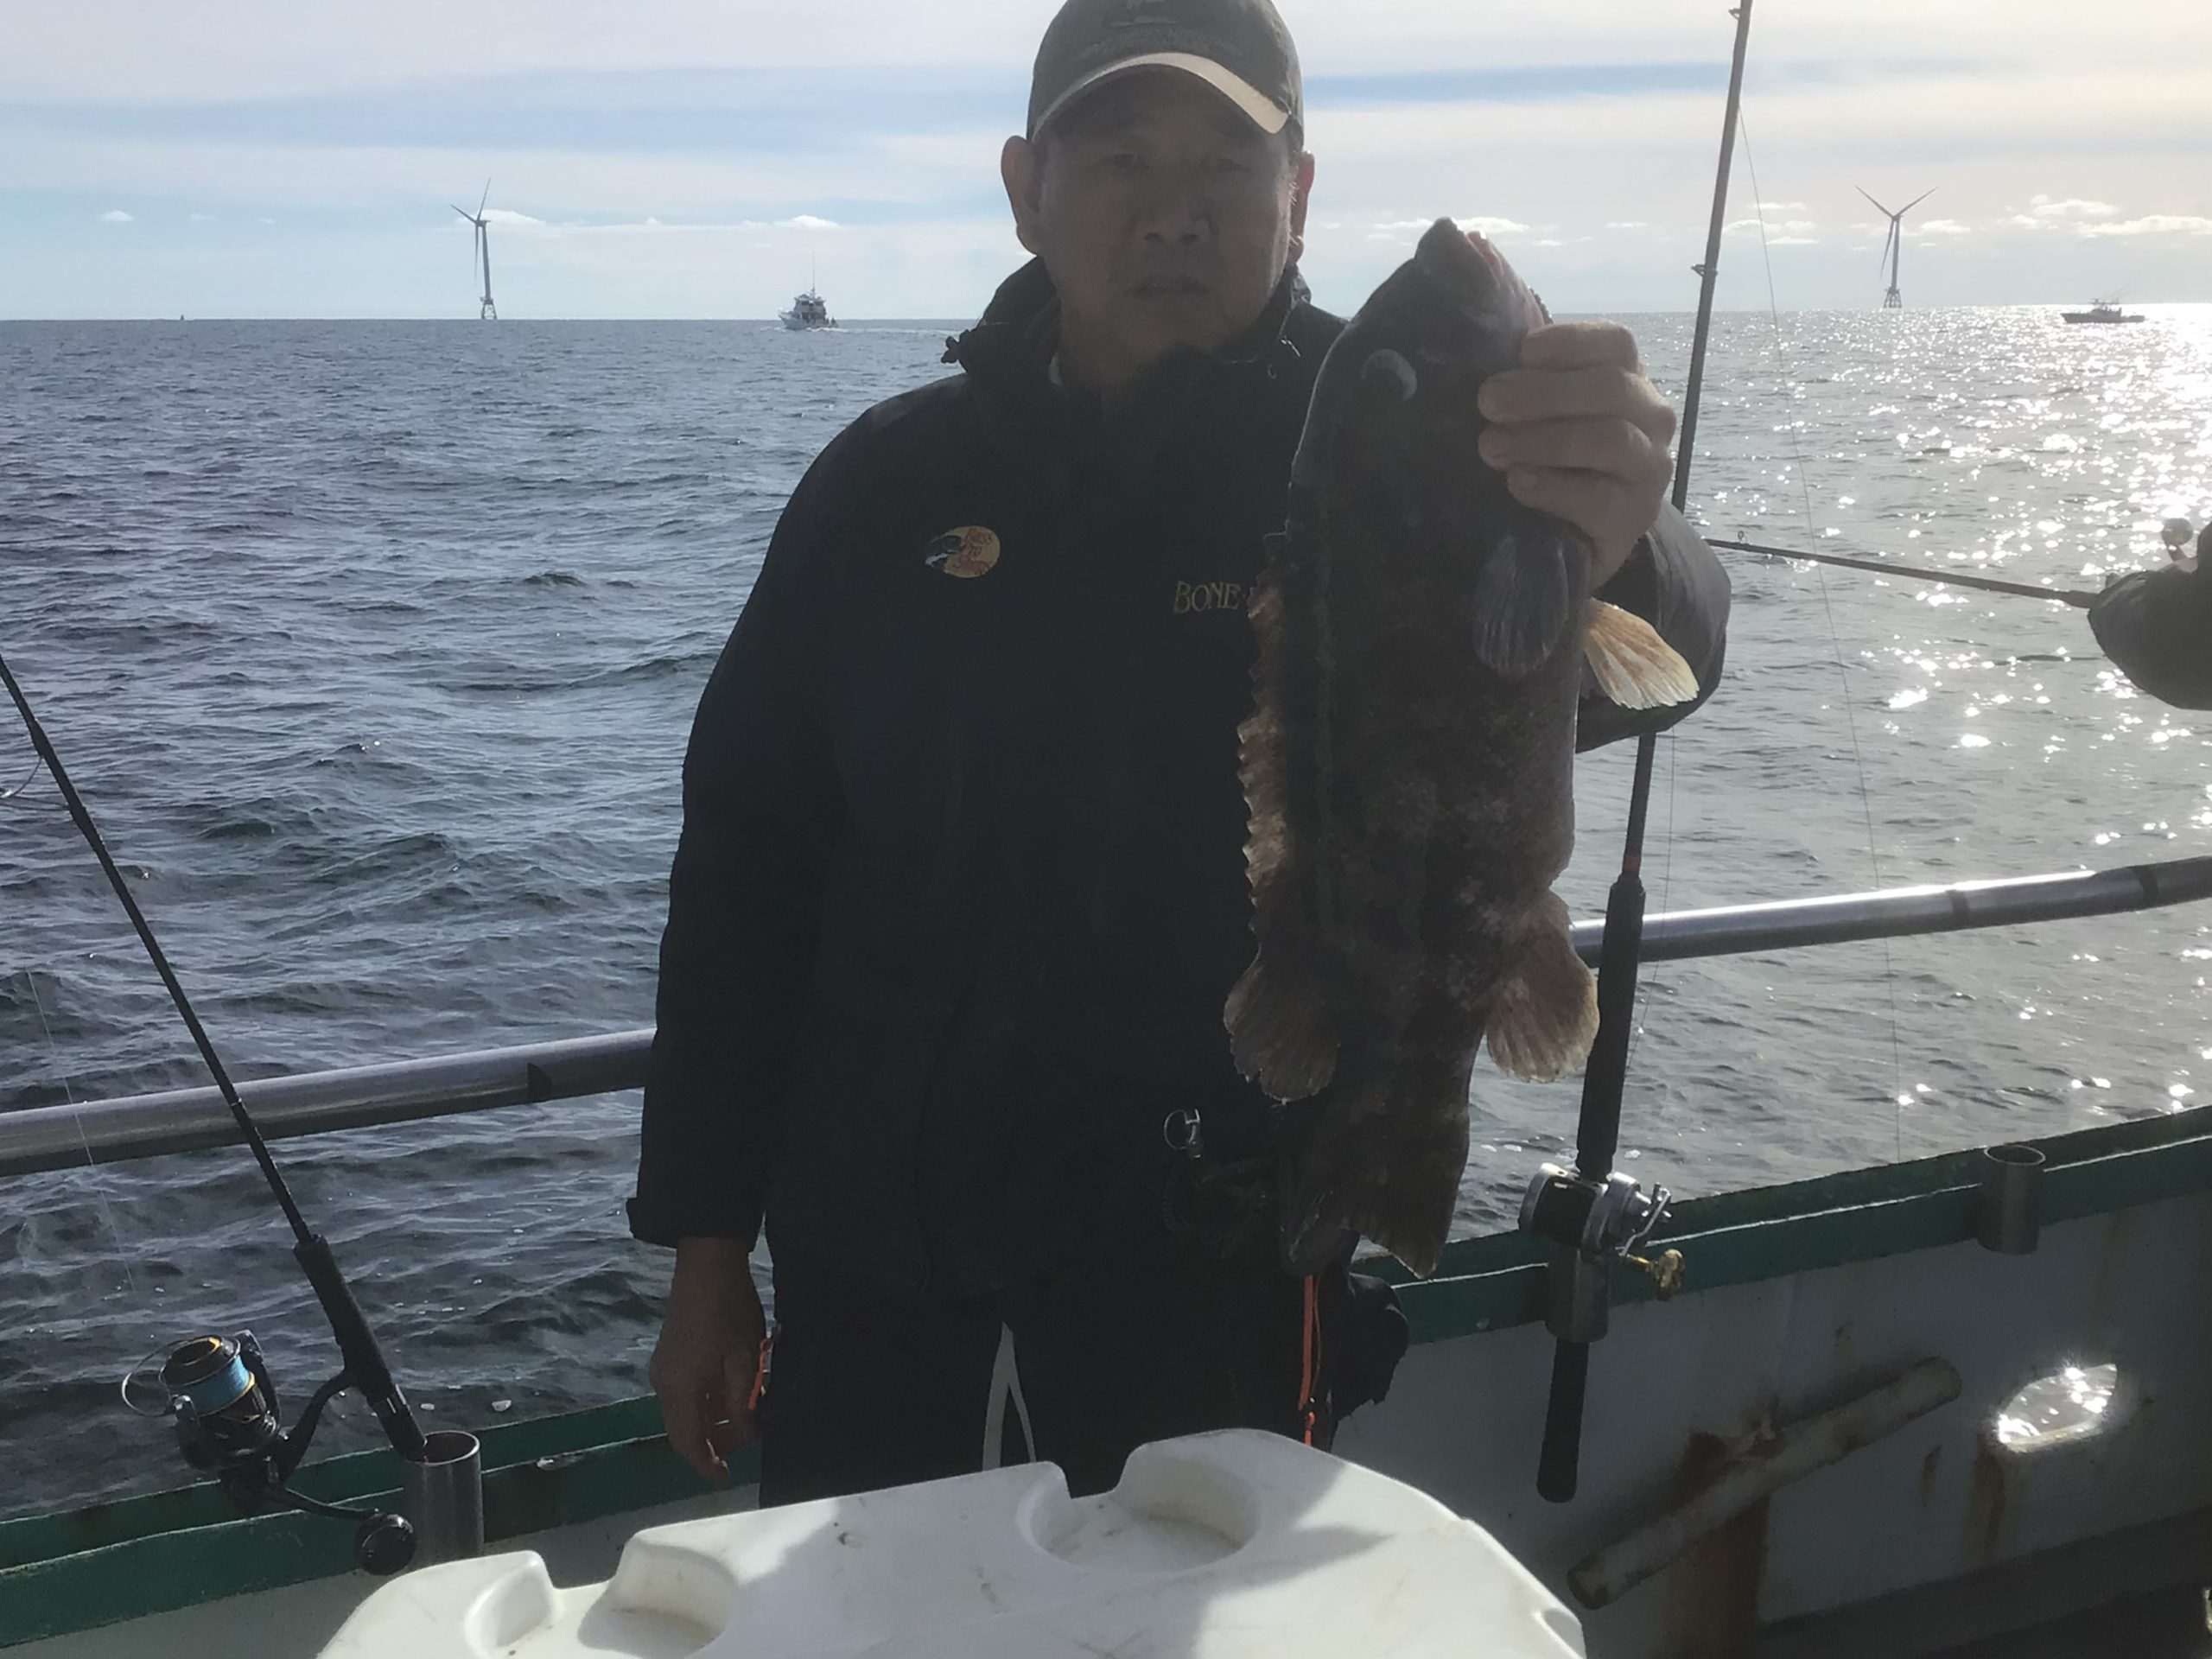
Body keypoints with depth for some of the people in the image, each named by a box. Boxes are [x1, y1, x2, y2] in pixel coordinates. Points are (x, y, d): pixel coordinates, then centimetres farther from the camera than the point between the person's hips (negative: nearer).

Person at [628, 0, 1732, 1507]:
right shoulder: (893, 479, 1)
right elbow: (742, 863, 5)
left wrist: (1612, 559, -51)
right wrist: (707, 1246, 5)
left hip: (1223, 1302, -2)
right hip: (871, 1293, 3)